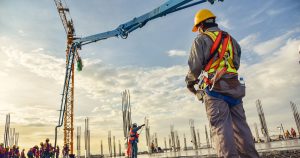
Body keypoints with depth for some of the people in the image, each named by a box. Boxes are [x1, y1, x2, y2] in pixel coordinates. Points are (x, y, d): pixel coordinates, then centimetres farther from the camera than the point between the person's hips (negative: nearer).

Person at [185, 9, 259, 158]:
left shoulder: (201, 39, 3)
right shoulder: (231, 39, 22)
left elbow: (195, 66, -5)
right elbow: (236, 64, 20)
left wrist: (190, 81, 11)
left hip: (214, 88, -6)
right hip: (234, 87, 6)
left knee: (221, 126, -11)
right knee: (240, 125, 6)